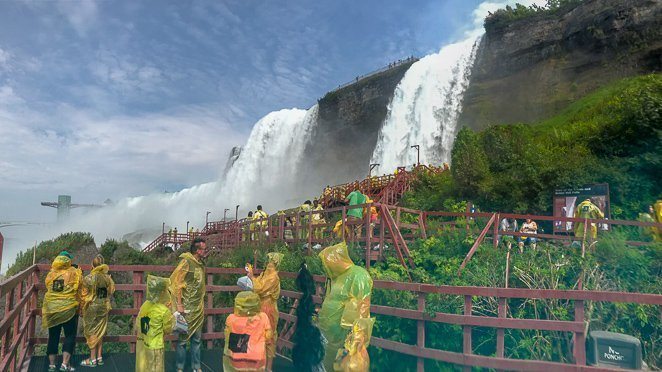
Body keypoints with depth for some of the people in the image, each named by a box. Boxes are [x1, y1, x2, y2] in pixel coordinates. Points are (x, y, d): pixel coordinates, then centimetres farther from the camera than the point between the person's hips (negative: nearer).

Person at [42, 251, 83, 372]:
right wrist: (78, 270, 13)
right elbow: (79, 285, 0)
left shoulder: (51, 273, 3)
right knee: (70, 336, 5)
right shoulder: (73, 272, -7)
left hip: (52, 309, 4)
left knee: (53, 337, 13)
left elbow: (48, 287, 16)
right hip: (69, 309, -4)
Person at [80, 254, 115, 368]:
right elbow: (111, 291, 8)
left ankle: (93, 359, 8)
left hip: (91, 308, -4)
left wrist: (81, 309, 3)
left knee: (92, 332, 4)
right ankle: (99, 357, 21)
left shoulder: (88, 279, -14)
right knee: (100, 332, 14)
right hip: (104, 307, 4)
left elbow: (84, 296, -9)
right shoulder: (107, 278, -4)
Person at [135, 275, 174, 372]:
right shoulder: (164, 311, -21)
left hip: (141, 344, 6)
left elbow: (137, 327, 4)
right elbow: (168, 330, -7)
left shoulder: (145, 305, -5)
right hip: (154, 347, -6)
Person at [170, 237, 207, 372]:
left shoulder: (201, 263, 6)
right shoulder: (186, 262, -15)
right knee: (183, 338, 5)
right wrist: (179, 304, -16)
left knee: (197, 338, 13)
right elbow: (176, 282, -15)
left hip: (198, 307, 7)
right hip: (187, 307, -6)